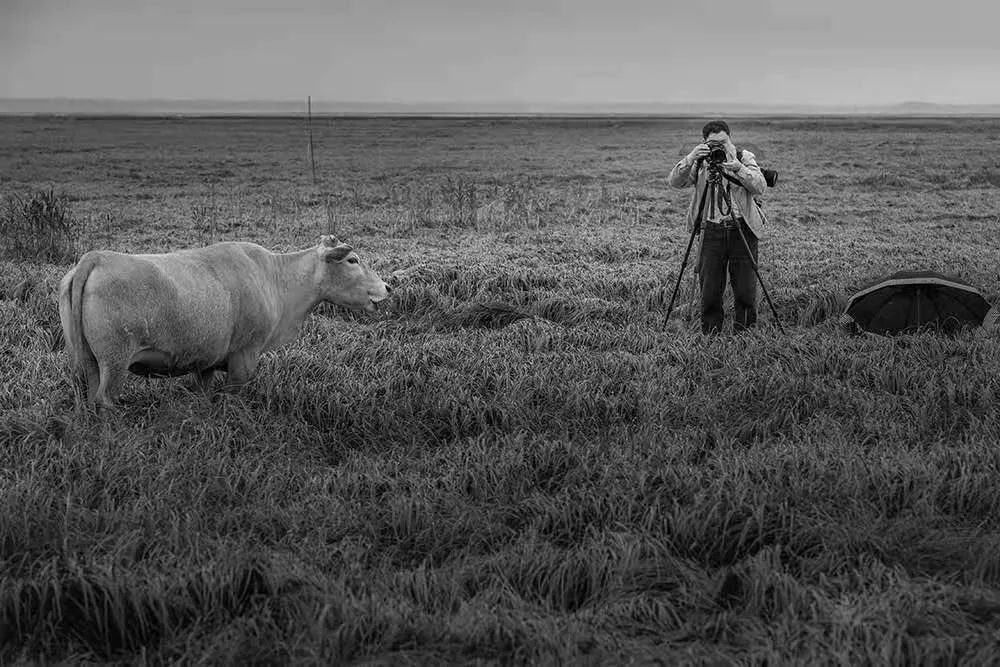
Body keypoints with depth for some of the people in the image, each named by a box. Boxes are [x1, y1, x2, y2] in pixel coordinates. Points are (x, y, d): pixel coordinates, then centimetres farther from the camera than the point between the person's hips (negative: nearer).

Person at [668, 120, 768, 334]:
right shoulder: (700, 162, 4)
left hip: (743, 230, 0)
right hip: (711, 230, 0)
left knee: (745, 290, 0)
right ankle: (710, 335, 14)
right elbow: (674, 182, -11)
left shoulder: (745, 157, 4)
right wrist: (690, 159, -27)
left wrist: (739, 169, -27)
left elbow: (760, 187, -12)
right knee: (709, 290, -1)